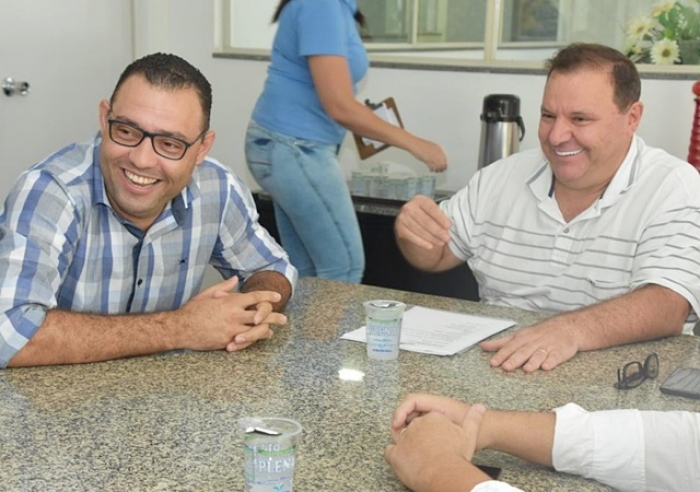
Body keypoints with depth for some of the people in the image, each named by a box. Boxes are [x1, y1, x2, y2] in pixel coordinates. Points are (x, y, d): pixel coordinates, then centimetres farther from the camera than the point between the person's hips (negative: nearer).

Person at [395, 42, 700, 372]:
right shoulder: (504, 175, 8)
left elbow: (667, 307, -22)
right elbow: (436, 255, 18)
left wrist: (573, 329, -41)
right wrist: (414, 231, -7)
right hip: (494, 366, 4)